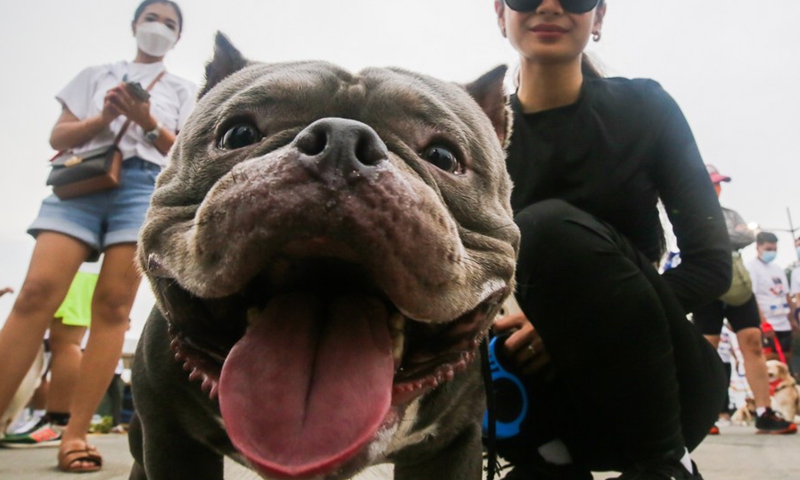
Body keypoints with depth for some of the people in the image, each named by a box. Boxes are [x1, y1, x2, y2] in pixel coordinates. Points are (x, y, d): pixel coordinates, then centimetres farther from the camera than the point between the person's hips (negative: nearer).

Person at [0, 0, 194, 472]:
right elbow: (59, 136, 14)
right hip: (81, 179, 1)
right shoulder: (95, 75, 24)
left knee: (114, 304, -12)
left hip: (144, 186, -1)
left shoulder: (183, 89, 21)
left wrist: (147, 122, -6)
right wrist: (103, 118, -4)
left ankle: (77, 433, -12)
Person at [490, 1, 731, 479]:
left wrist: (579, 323, -20)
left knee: (550, 225, -27)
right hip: (550, 394, 1)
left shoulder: (644, 107, -3)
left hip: (652, 383, -1)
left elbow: (712, 263, -7)